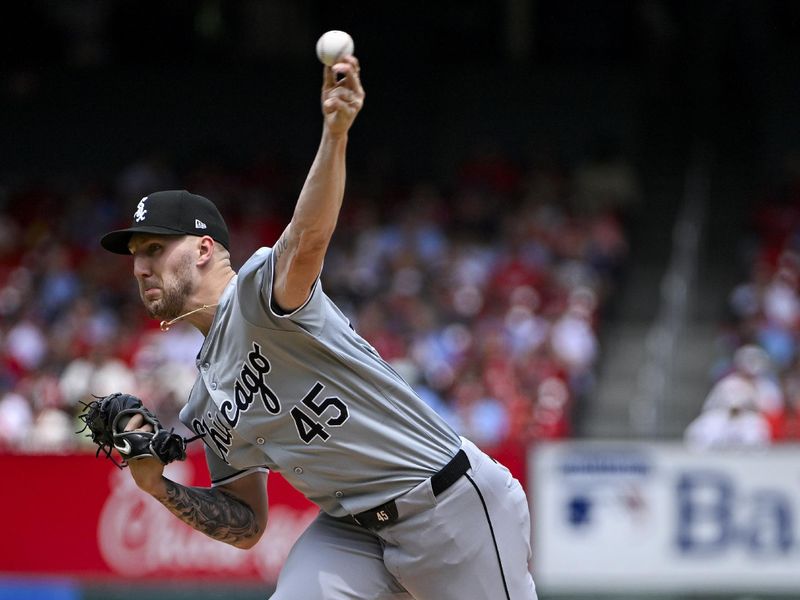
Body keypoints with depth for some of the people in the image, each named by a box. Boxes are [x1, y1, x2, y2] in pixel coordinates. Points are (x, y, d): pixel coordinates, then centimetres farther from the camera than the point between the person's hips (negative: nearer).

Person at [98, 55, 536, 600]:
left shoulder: (258, 287, -9)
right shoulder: (206, 408, 14)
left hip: (453, 501, -7)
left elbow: (307, 242, -33)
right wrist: (161, 488, 1)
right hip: (354, 529, 7)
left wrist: (335, 134, -50)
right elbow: (247, 524, 17)